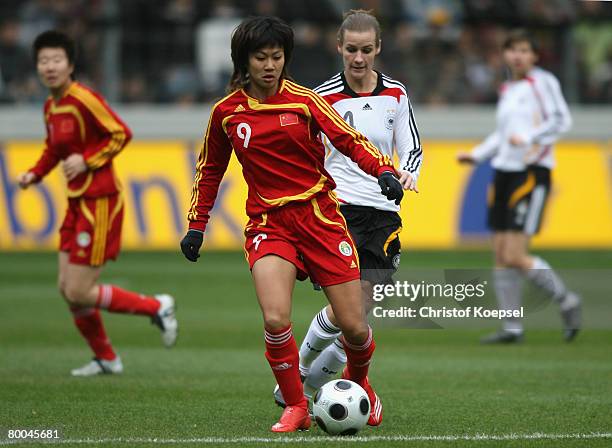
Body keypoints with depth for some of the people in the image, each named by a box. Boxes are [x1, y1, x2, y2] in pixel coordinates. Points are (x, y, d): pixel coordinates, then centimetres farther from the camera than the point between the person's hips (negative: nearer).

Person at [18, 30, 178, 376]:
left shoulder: (83, 99, -16)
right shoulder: (51, 106, 11)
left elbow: (121, 134, -16)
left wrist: (86, 161, -22)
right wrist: (34, 174, 8)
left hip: (99, 202, -9)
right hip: (77, 203, 9)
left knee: (79, 293, -9)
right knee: (67, 288, 10)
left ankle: (156, 307, 8)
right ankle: (106, 359, 25)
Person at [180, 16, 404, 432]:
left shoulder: (303, 100, -2)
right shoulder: (226, 113, 4)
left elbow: (349, 140, -6)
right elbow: (210, 170, 18)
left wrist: (384, 171, -23)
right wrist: (197, 225, 16)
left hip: (319, 215, 0)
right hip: (268, 222, 0)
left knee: (355, 328, -1)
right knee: (275, 320, -24)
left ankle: (358, 382, 33)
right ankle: (296, 407, -2)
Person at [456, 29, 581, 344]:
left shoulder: (543, 82, -4)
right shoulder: (507, 90, 17)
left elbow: (561, 120, -13)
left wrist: (528, 138, -24)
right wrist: (476, 155, 19)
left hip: (532, 173, -8)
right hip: (505, 171, 8)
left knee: (514, 257, -14)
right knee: (501, 255, 2)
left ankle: (566, 300, 5)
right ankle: (512, 328, 8)